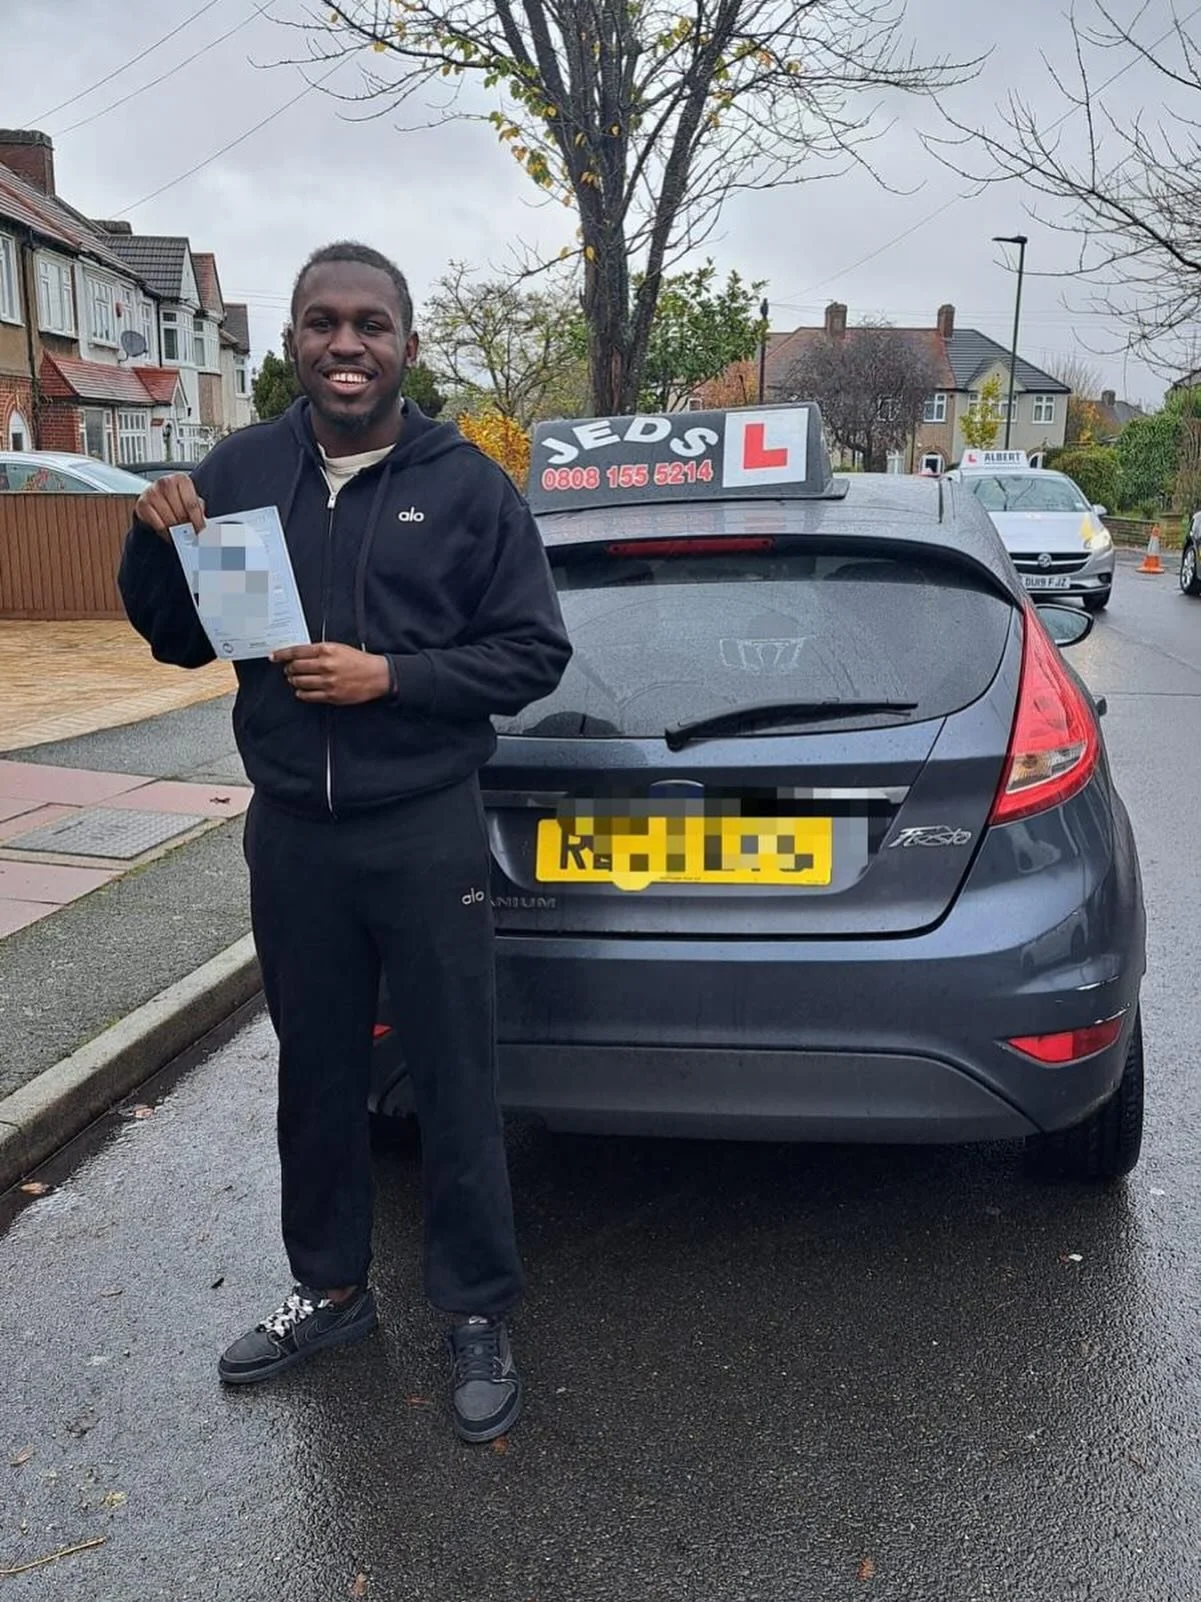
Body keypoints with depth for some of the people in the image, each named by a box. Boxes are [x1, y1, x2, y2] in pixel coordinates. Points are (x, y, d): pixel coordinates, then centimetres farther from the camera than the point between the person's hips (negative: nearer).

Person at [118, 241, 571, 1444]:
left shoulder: (466, 485, -4)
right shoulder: (237, 472, 4)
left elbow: (535, 654, -5)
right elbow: (180, 643, 10)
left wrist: (393, 677, -17)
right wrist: (157, 544, -9)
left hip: (425, 833, -3)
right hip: (289, 832, 4)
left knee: (453, 1082, 5)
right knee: (316, 1072, 16)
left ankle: (478, 1318, 22)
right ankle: (330, 1289, 35)